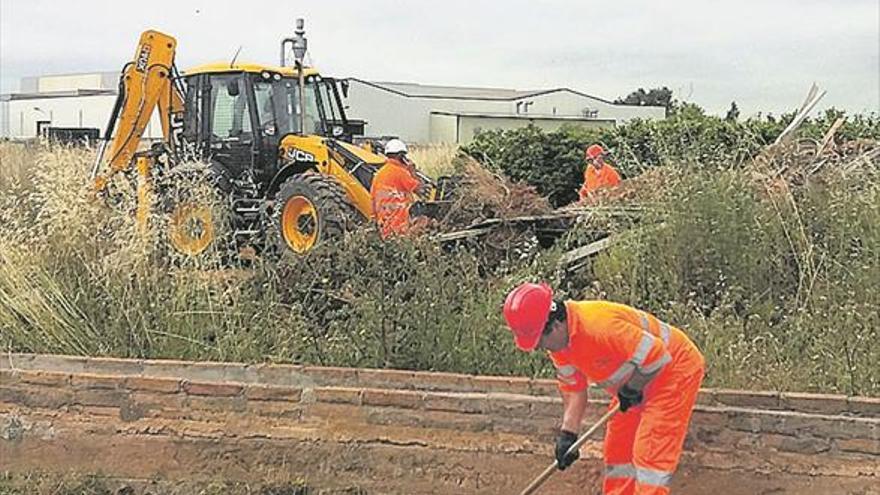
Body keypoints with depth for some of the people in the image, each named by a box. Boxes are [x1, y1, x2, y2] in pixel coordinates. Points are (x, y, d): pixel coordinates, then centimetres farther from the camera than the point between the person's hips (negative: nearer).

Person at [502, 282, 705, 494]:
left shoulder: (598, 325, -37)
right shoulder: (558, 341, -8)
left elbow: (658, 357, -33)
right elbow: (573, 389, 2)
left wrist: (631, 389, -18)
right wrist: (568, 433, -7)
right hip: (637, 381, 9)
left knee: (650, 452, -13)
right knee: (617, 449, 12)